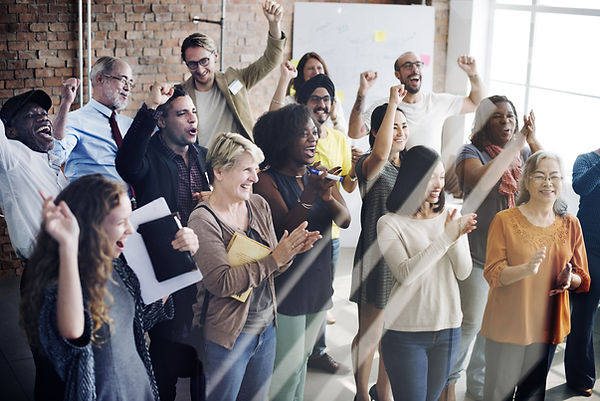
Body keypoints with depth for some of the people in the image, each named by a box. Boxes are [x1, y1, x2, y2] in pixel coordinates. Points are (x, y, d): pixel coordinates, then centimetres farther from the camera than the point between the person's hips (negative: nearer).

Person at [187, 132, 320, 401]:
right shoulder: (203, 220, -17)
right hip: (228, 336, -6)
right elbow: (222, 283, -25)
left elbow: (271, 269, 7)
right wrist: (274, 259, -27)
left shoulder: (259, 205, 2)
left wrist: (290, 251, -14)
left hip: (266, 327, 6)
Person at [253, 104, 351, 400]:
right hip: (286, 284, -6)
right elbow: (286, 228, -20)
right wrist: (308, 195, -34)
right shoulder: (267, 180, -11)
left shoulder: (320, 175, 7)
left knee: (303, 355, 18)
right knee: (289, 365, -2)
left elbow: (345, 220, -1)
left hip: (319, 280, 6)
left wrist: (329, 197, -22)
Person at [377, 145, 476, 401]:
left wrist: (457, 237, -17)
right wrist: (445, 238, -22)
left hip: (448, 327, 4)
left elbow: (463, 273, 0)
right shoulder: (390, 224, -8)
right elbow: (405, 274, -19)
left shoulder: (450, 217, 5)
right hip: (406, 332, -4)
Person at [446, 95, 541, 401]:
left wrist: (533, 141, -11)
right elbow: (480, 181, -28)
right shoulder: (471, 152, -7)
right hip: (478, 255, -5)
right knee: (470, 323, -1)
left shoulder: (525, 153, 7)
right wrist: (516, 144, -22)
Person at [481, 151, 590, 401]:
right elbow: (492, 274, -12)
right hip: (507, 325, -4)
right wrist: (527, 269, -29)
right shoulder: (505, 221, -7)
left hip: (547, 327, 4)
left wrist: (569, 279, -11)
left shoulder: (570, 224, 5)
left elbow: (583, 278, 12)